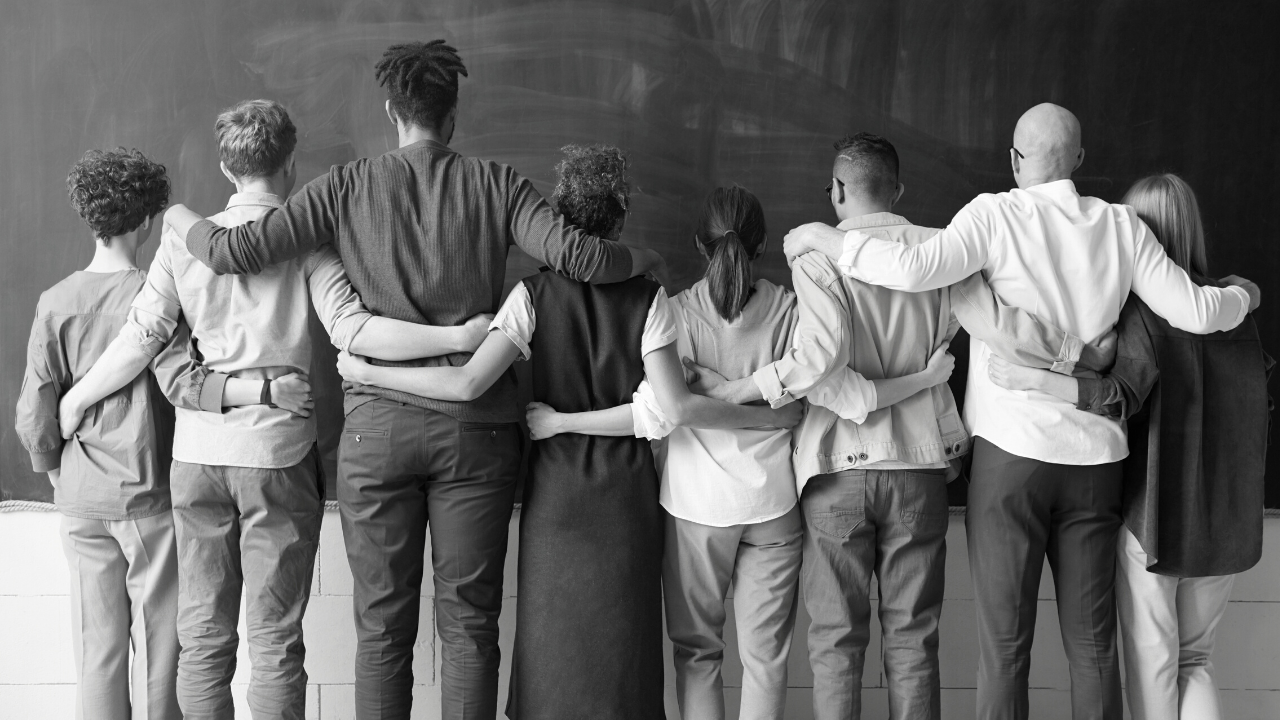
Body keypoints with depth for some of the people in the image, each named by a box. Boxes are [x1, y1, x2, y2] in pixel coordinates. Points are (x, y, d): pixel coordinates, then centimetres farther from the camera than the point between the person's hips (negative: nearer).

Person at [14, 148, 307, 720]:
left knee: (98, 650, 12)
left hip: (81, 500, 4)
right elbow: (181, 380, -22)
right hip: (149, 494, -3)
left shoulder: (55, 302, 1)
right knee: (159, 647, 7)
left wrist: (53, 468, 16)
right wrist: (264, 391, -31)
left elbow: (34, 414, 0)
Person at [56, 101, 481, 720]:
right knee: (275, 639, 5)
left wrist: (72, 402, 19)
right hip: (278, 452, -3)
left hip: (198, 453, 3)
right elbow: (350, 330, -16)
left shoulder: (183, 240, 5)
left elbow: (140, 339, 4)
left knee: (203, 636, 13)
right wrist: (462, 338, -17)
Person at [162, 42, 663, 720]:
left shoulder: (349, 185, 3)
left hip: (379, 425, 0)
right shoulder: (496, 183, 2)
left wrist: (182, 220, 20)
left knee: (383, 625, 10)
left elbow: (235, 251, -1)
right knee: (468, 623, 9)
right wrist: (644, 258, 10)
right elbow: (571, 253, -9)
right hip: (477, 427, 0)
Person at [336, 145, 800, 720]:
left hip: (555, 490, 0)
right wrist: (769, 417, -4)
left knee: (553, 639, 12)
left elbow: (468, 383, -16)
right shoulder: (647, 297, -7)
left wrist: (367, 372, -5)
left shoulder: (534, 294, -7)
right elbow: (675, 407, -15)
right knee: (620, 641, 11)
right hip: (627, 487, 0)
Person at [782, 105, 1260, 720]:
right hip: (1096, 457, 4)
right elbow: (1193, 311, 5)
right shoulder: (1121, 225, 5)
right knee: (1092, 641, 12)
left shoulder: (996, 214, -6)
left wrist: (823, 237, -9)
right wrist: (1244, 296, 27)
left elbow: (914, 269, -22)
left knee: (1005, 643, 3)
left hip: (1011, 450, -4)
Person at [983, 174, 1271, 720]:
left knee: (1153, 666, 10)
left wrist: (1034, 379, -32)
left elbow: (1123, 395, -27)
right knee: (1195, 658, 20)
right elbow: (1258, 404, 9)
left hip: (1154, 514, -5)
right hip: (1227, 521, 5)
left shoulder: (1145, 308, -13)